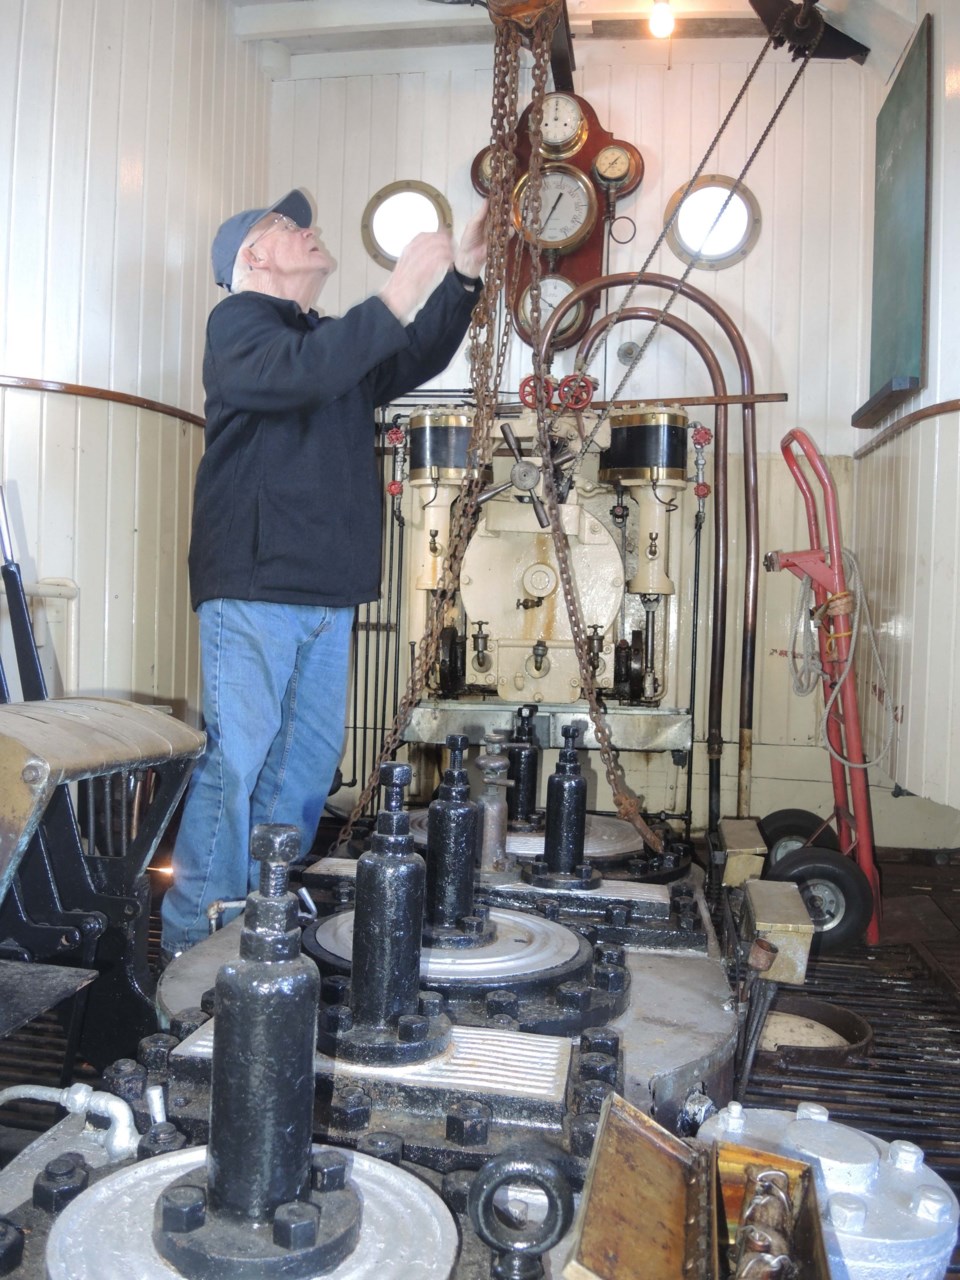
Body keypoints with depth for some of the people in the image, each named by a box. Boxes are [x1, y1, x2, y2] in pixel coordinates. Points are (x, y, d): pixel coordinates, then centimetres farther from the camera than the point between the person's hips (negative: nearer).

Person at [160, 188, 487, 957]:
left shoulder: (337, 340, 23)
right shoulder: (239, 321, 0)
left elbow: (417, 363, 24)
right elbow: (298, 375, -21)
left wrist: (464, 274, 13)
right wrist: (401, 293, -22)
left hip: (329, 595, 8)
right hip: (253, 588, -7)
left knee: (308, 763, 8)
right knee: (237, 759, -9)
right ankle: (194, 938, 2)